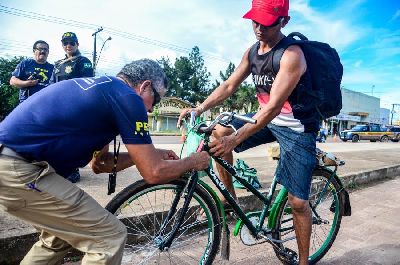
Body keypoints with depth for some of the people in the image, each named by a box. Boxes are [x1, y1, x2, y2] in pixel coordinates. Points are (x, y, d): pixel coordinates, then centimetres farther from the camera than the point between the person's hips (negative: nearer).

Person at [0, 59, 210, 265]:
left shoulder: (102, 88, 16)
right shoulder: (127, 97, -12)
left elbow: (100, 163, 18)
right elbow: (154, 173, -12)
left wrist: (151, 154, 19)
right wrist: (194, 161, 6)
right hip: (17, 170, -10)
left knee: (59, 235, 26)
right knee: (110, 237, -5)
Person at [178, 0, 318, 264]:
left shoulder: (291, 54, -22)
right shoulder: (252, 51, 1)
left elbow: (274, 106, -30)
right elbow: (229, 86, 3)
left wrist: (234, 139, -37)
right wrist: (199, 109, -10)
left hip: (297, 126, -6)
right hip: (268, 118, 7)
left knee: (298, 202, -4)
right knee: (220, 133, -9)